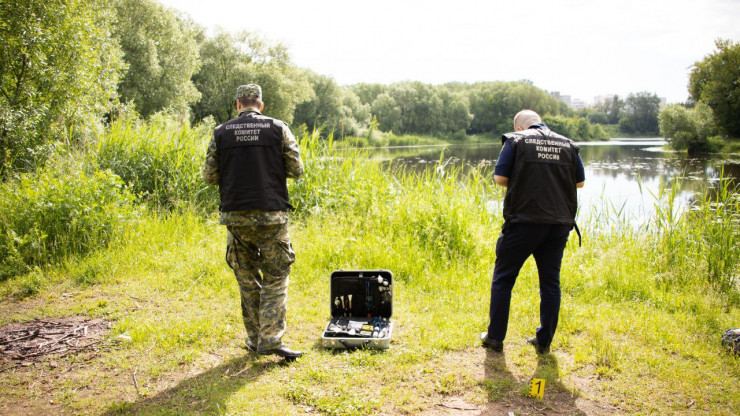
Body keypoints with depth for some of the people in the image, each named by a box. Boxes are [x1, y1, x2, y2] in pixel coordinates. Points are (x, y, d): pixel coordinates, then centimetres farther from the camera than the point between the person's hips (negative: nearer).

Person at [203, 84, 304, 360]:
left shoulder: (221, 133, 4)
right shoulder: (278, 128, 0)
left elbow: (209, 176, 4)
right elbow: (296, 169, -1)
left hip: (235, 215, 2)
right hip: (271, 215, -2)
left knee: (247, 280, 13)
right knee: (275, 280, 5)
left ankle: (254, 339, 18)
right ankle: (270, 340, -4)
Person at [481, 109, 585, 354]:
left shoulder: (516, 141, 0)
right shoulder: (568, 145, 11)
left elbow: (500, 178, -6)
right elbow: (580, 182, 16)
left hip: (524, 221, -4)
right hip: (560, 222, 4)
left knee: (503, 278, 8)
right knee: (550, 281, 13)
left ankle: (495, 338, 13)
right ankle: (544, 341, 19)